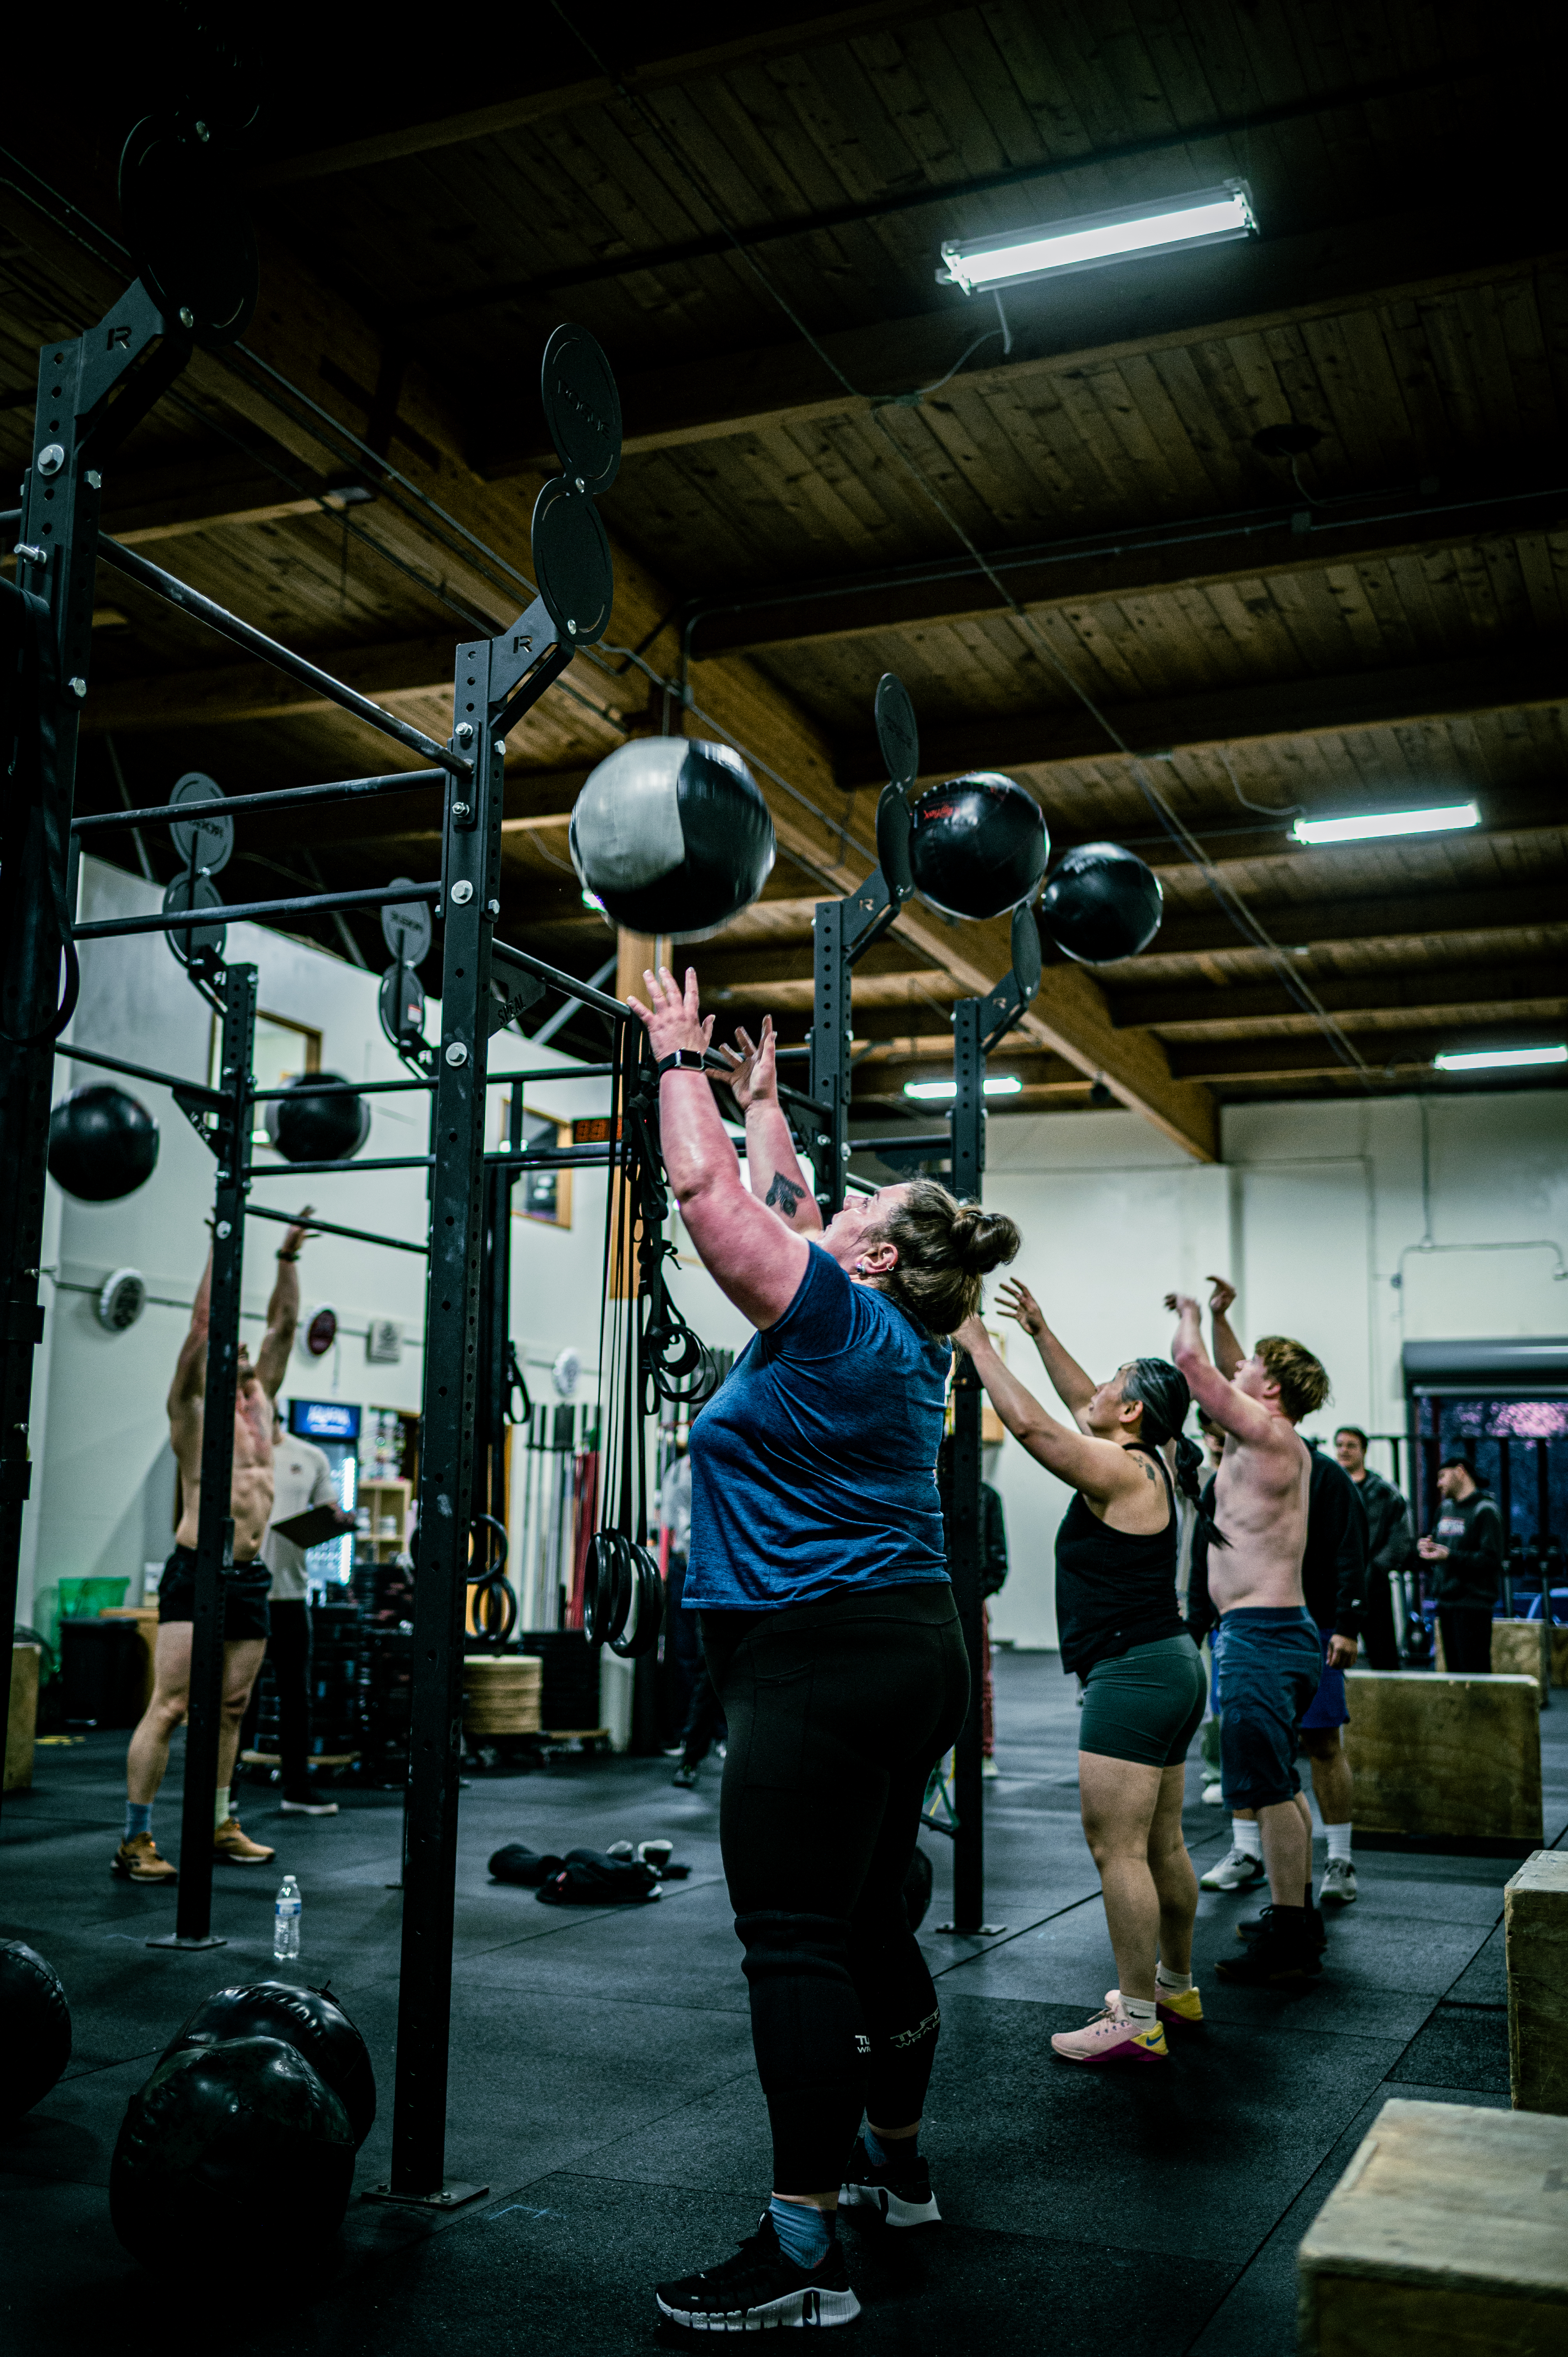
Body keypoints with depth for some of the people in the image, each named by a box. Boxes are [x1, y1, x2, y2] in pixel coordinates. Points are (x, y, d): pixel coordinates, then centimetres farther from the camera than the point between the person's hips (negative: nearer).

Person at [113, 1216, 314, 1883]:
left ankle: (221, 1827, 22)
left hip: (250, 1576, 7)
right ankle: (136, 1841, -3)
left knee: (231, 1708, 13)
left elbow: (284, 1324, 16)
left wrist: (289, 1254, 14)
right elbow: (204, 1319, -11)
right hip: (197, 1572, -7)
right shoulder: (193, 1406, -2)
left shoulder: (259, 1400, 15)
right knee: (168, 1707, -7)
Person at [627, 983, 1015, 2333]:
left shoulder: (844, 1321, -10)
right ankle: (895, 2164, 36)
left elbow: (707, 1189, -9)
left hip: (822, 1662, -10)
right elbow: (780, 1206, 28)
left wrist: (681, 1057, 4)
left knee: (797, 1945, -8)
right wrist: (763, 1099, 37)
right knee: (865, 1927, 20)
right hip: (906, 1655, 10)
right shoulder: (897, 1342, 13)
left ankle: (804, 2255, -5)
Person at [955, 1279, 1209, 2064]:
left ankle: (1137, 2023, -3)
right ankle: (1175, 1986, 30)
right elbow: (1081, 1404, 26)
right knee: (1160, 1844, 19)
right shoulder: (1144, 1465, 12)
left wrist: (980, 1346, -11)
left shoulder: (1121, 1473, -15)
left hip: (1132, 1674, -10)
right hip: (1169, 1668, 10)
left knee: (1116, 1848, -7)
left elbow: (1030, 1422, -22)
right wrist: (1040, 1333, 28)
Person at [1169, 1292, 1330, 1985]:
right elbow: (1222, 1379, 32)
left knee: (1268, 1790, -7)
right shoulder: (1278, 1445, 13)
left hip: (1260, 1637, -11)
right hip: (1276, 1634, 11)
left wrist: (1190, 1312, 0)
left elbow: (1192, 1363, -19)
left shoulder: (1270, 1437, -14)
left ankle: (1288, 1944, -4)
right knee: (1281, 1786, 18)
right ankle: (1296, 1917, 29)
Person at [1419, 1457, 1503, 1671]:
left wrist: (1450, 1555, -22)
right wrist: (1424, 1546, 2)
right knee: (1453, 1668, 11)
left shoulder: (1484, 1510, -8)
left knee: (1474, 1670, -11)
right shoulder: (1446, 1508, 18)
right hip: (1446, 1602, 8)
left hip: (1473, 1604, -8)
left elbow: (1492, 1559, -15)